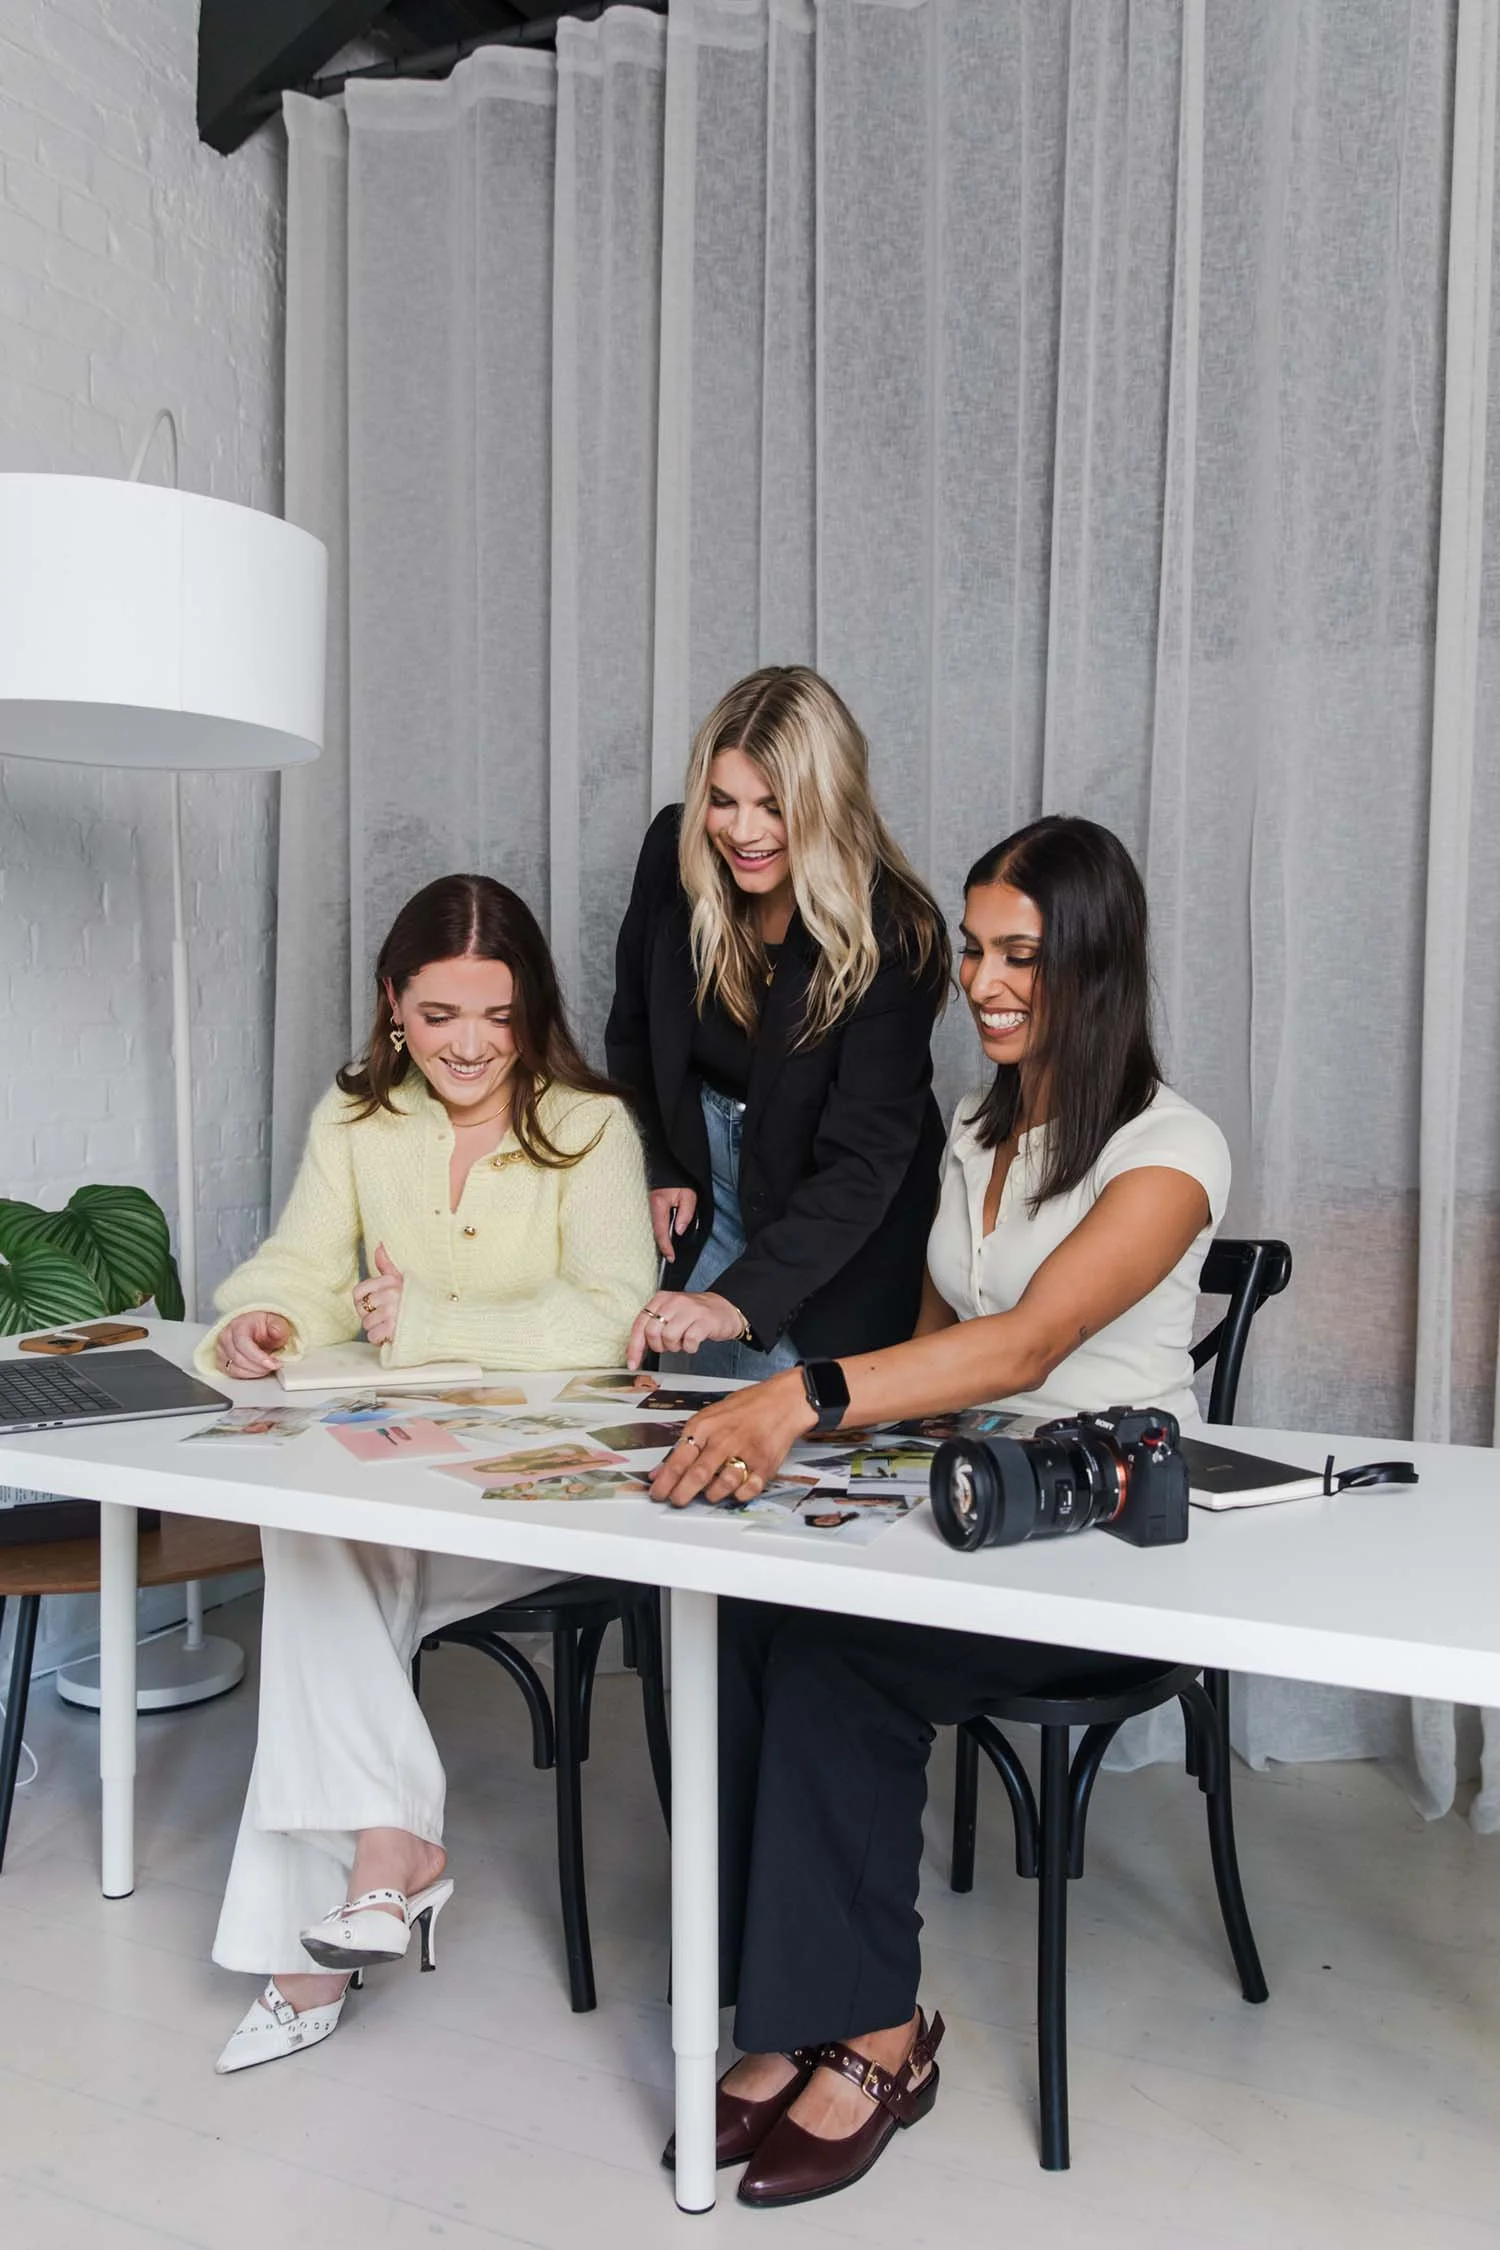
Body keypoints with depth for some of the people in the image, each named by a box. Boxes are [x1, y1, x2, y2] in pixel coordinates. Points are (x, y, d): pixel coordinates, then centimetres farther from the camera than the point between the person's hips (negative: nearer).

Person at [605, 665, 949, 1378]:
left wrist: (741, 1299, -39)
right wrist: (658, 1171, 2)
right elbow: (632, 1031, 5)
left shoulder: (893, 936, -26)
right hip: (701, 1190, 4)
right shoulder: (673, 853, -13)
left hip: (840, 1237, -4)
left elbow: (863, 1161, -30)